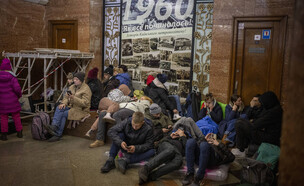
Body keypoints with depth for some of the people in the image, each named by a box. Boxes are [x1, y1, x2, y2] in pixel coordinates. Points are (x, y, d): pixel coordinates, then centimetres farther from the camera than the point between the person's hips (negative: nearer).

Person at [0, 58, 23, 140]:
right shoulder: (12, 77, -11)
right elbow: (17, 88, -18)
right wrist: (19, 95, 1)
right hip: (12, 100, -1)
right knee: (16, 116, 11)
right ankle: (19, 133, 19)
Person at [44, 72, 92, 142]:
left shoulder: (86, 89, -10)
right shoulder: (72, 87, 14)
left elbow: (85, 103, -19)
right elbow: (66, 97, 14)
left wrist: (74, 98, -30)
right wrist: (64, 103, -9)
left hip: (81, 110, -7)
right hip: (71, 107, 7)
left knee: (64, 114, -26)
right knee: (59, 108, -21)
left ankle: (58, 135, -21)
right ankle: (54, 126, -33)